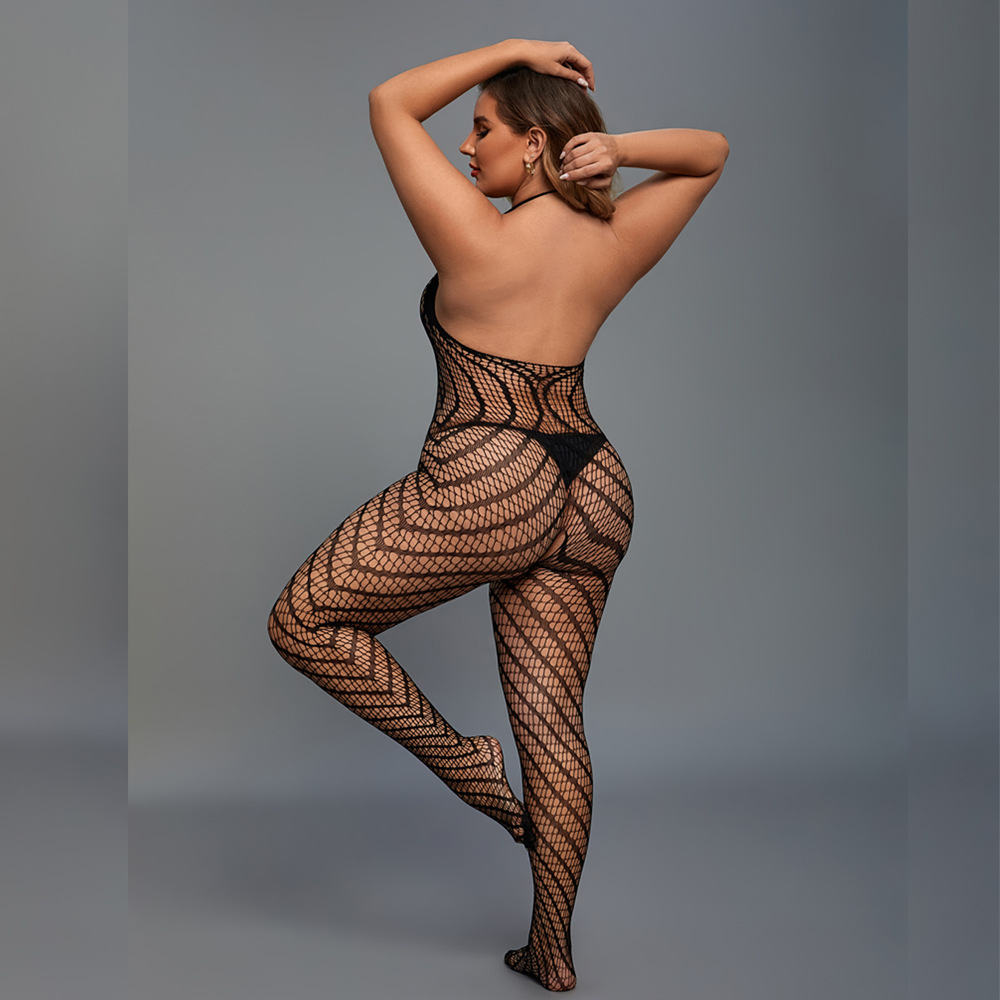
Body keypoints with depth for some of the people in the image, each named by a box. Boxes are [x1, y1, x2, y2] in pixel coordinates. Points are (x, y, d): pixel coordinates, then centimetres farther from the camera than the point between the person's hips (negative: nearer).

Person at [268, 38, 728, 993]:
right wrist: (618, 147, 2)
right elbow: (712, 151, 21)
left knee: (302, 620, 10)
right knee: (554, 721, 13)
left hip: (484, 486, -7)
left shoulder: (476, 236, -12)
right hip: (593, 494, 7)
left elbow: (389, 102, 0)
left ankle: (470, 765, 11)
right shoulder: (617, 243, 3)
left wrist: (511, 49, 1)